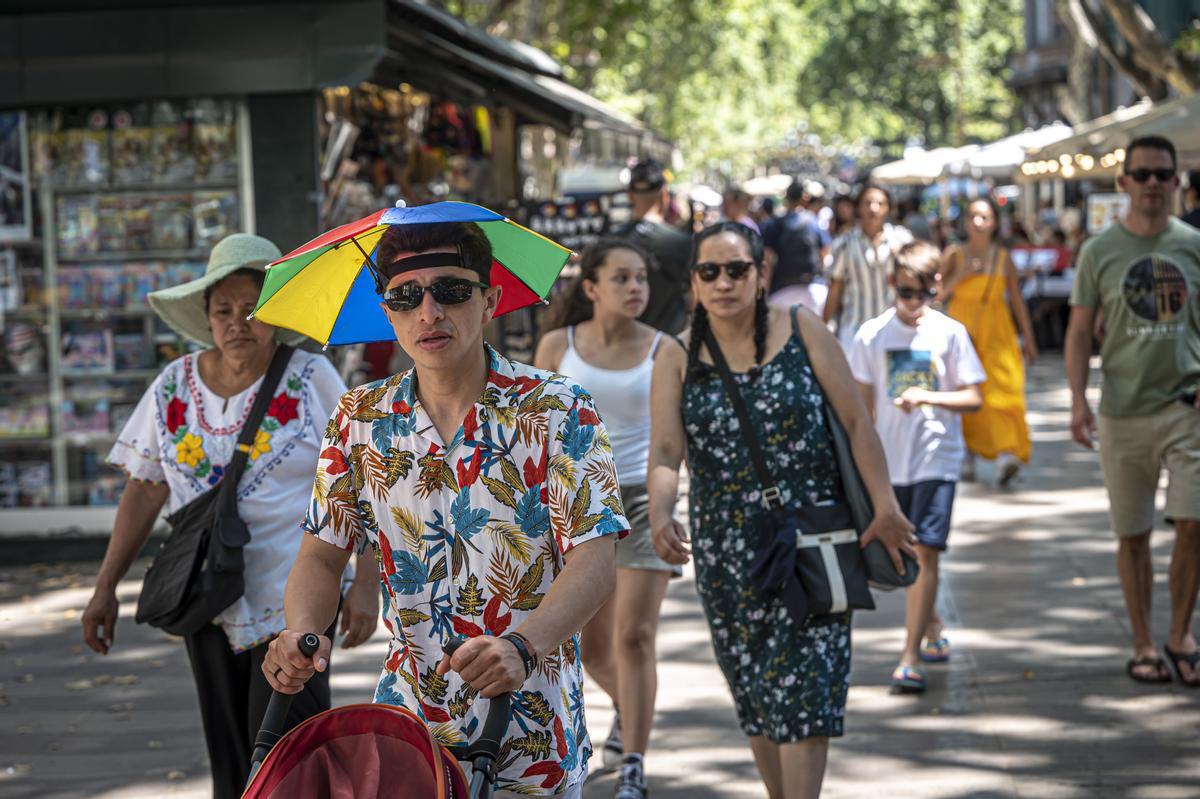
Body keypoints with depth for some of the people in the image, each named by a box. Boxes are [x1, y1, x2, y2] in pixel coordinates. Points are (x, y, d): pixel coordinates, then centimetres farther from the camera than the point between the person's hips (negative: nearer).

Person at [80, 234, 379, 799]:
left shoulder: (311, 379, -4)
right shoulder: (174, 387, 5)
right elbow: (144, 491, 10)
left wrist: (363, 583, -12)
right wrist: (105, 588, 8)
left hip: (294, 601, -4)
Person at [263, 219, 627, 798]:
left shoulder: (556, 412, -8)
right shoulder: (360, 420, 3)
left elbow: (594, 564, -17)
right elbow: (322, 555, 5)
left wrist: (521, 646, -36)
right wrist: (299, 634, -17)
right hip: (405, 730, 3)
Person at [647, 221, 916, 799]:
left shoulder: (801, 330, -2)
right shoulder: (678, 357, 1)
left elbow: (856, 422, -2)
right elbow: (665, 451, -11)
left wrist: (885, 508, -8)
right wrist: (659, 514, -31)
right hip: (726, 550, 2)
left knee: (804, 687, -8)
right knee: (754, 690, 10)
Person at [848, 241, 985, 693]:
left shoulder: (949, 333, -3)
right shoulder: (872, 335, 1)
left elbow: (974, 398, -2)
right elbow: (863, 405, 8)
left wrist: (928, 396, -18)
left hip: (937, 458, -3)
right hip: (890, 462, 3)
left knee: (925, 552, -11)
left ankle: (910, 658, -13)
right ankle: (933, 633, 34)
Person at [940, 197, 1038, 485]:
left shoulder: (1003, 257, 8)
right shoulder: (954, 254, 4)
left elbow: (1017, 300, 11)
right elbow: (938, 293, 0)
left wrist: (1028, 339, 11)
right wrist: (960, 275, -14)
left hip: (997, 332, 0)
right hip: (963, 327, 0)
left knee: (1002, 386, -14)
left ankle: (1007, 452, -26)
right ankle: (968, 456, 9)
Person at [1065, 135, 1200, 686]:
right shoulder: (1099, 251, 1)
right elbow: (1079, 331, 2)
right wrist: (1078, 400, -8)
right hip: (1123, 411, 0)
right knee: (1132, 536, 7)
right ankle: (1143, 645, 20)